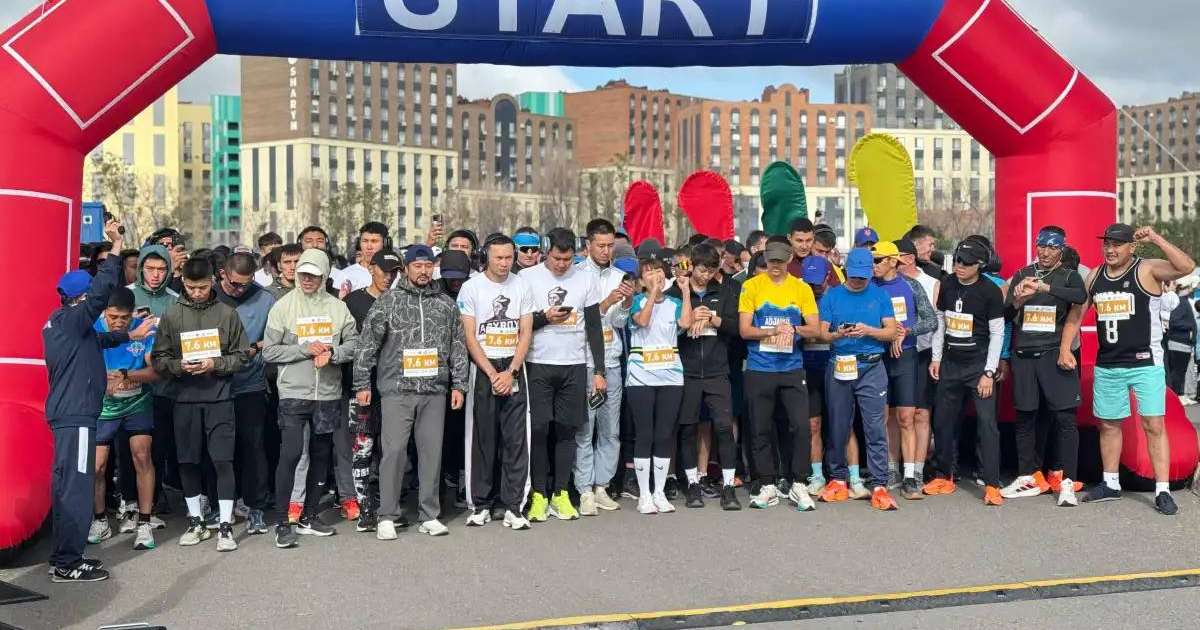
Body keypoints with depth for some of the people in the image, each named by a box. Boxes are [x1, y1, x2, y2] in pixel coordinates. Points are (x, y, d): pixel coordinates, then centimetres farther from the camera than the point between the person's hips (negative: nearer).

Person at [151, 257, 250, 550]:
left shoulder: (227, 314, 2)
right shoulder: (172, 315, 5)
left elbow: (242, 355, 4)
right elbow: (159, 358, 6)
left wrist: (215, 364, -12)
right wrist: (179, 366, -12)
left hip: (219, 397, -2)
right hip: (185, 398, 2)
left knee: (223, 461, -5)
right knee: (188, 462, 8)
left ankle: (225, 526, 2)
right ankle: (196, 522, 23)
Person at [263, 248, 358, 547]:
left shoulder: (338, 307, 5)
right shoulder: (283, 307, -2)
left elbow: (353, 343, 4)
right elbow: (269, 351, -5)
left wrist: (332, 353, -14)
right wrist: (305, 349, -14)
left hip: (328, 394, 4)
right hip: (293, 393, -3)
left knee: (321, 455, 11)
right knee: (290, 454, -10)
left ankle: (309, 516, 25)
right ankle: (283, 522, 0)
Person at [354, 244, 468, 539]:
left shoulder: (446, 304, 12)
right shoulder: (388, 301, 2)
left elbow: (458, 346, 14)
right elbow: (366, 344, 2)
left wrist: (459, 384, 8)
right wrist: (362, 384, -2)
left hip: (435, 391, 3)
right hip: (396, 390, -3)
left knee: (432, 451, 5)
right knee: (394, 451, -5)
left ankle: (429, 515, 15)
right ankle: (387, 516, 6)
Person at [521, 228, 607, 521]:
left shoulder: (586, 279, 7)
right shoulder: (527, 277, 0)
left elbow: (594, 328, 8)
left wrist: (599, 371, 5)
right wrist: (544, 317, -16)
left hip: (574, 366, 2)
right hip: (538, 365, -2)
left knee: (567, 430, 4)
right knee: (539, 430, -2)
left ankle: (560, 495, 13)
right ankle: (539, 495, 8)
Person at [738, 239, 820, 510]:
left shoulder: (802, 289, 6)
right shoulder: (751, 286, 1)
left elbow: (815, 329, 3)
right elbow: (745, 330, -4)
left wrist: (793, 329, -17)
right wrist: (775, 331, -18)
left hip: (792, 368, 1)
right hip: (759, 370, -1)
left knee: (802, 426, -6)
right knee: (760, 430, 4)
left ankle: (798, 485, 8)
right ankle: (767, 487, 17)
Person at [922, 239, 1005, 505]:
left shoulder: (990, 291, -8)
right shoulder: (947, 285, 7)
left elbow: (997, 334, -8)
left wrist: (989, 373, -12)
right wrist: (936, 358, 11)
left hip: (979, 365, -5)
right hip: (950, 364, 5)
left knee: (987, 423, -9)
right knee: (943, 421, 8)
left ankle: (992, 485, -6)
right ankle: (944, 478, 21)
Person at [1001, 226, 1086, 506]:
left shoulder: (1069, 276, 4)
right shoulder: (1022, 275, 13)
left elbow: (1080, 297, -19)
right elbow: (1006, 316, 10)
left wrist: (1043, 287, -27)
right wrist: (1018, 300, -11)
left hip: (1055, 355, -3)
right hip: (1023, 356, 3)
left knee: (1065, 418, -7)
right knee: (1025, 418, 7)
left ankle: (1067, 482, -4)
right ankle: (1027, 477, 17)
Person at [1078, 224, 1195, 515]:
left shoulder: (1147, 270, -8)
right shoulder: (1094, 276, 8)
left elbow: (1187, 266, -24)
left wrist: (1156, 239, -27)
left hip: (1145, 363, -5)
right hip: (1106, 365, 5)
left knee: (1154, 425, -4)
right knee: (1108, 424, 12)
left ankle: (1162, 491, 0)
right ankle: (1110, 484, 26)